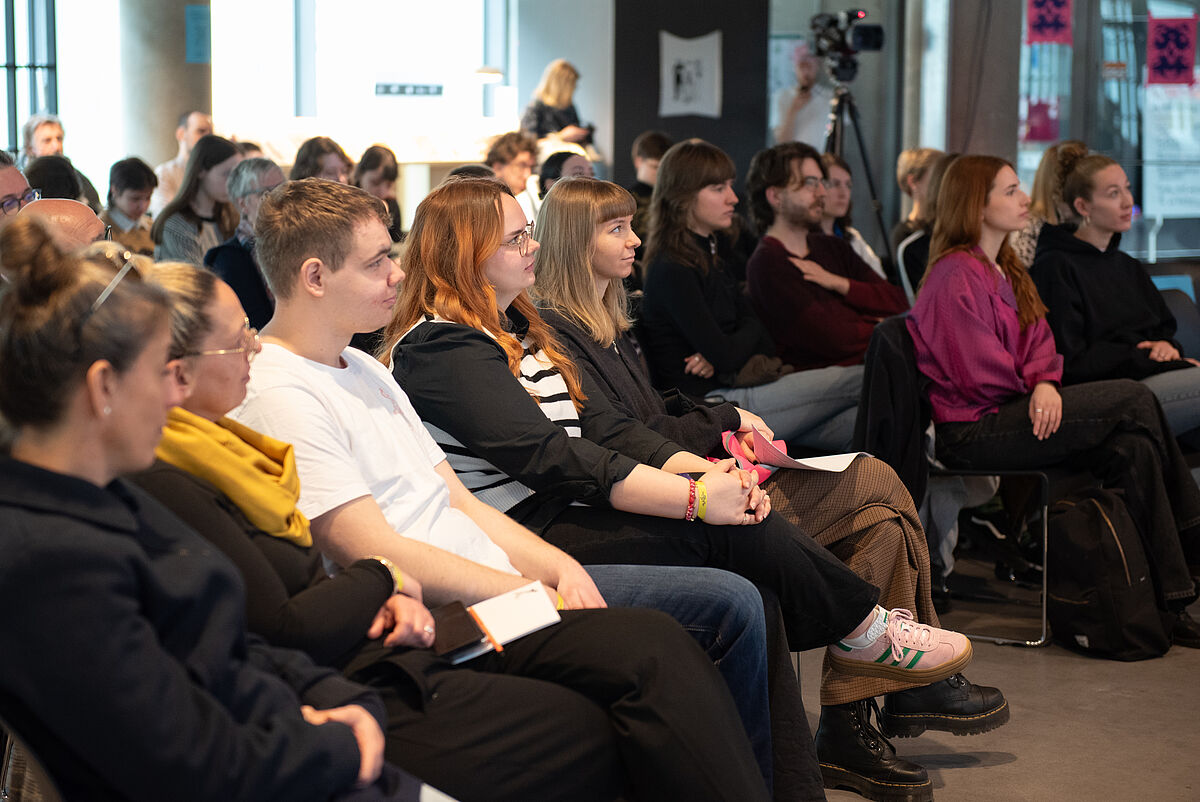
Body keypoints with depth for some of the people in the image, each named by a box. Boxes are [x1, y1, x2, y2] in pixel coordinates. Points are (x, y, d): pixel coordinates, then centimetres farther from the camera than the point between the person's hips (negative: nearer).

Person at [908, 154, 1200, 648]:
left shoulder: (1005, 269, 19)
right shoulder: (956, 277, -12)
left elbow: (1038, 342, 12)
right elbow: (980, 374, -16)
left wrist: (1045, 383, -10)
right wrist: (1032, 387, 3)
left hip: (1006, 410, 9)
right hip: (970, 431, -9)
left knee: (1132, 450, -15)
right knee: (1134, 399, -16)